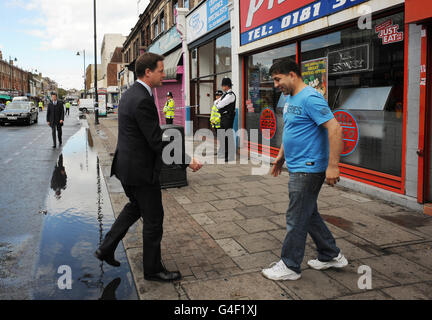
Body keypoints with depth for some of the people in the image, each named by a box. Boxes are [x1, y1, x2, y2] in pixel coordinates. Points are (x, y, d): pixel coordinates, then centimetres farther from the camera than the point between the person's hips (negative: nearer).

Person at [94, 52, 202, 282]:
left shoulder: (130, 94, 9)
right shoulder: (143, 100, -23)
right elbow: (157, 141, -24)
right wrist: (187, 161, -19)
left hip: (126, 165, 10)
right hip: (140, 170, -10)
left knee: (135, 207, 27)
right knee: (153, 219, 5)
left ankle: (106, 249, 33)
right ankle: (153, 269, 21)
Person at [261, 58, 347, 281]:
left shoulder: (310, 98, -18)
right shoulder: (289, 99, 13)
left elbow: (334, 129, -24)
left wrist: (332, 165, -27)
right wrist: (281, 156, 27)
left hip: (308, 169, -10)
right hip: (297, 168, 10)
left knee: (297, 219, 0)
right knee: (309, 214, 18)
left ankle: (290, 266, 13)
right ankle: (331, 256, 32)